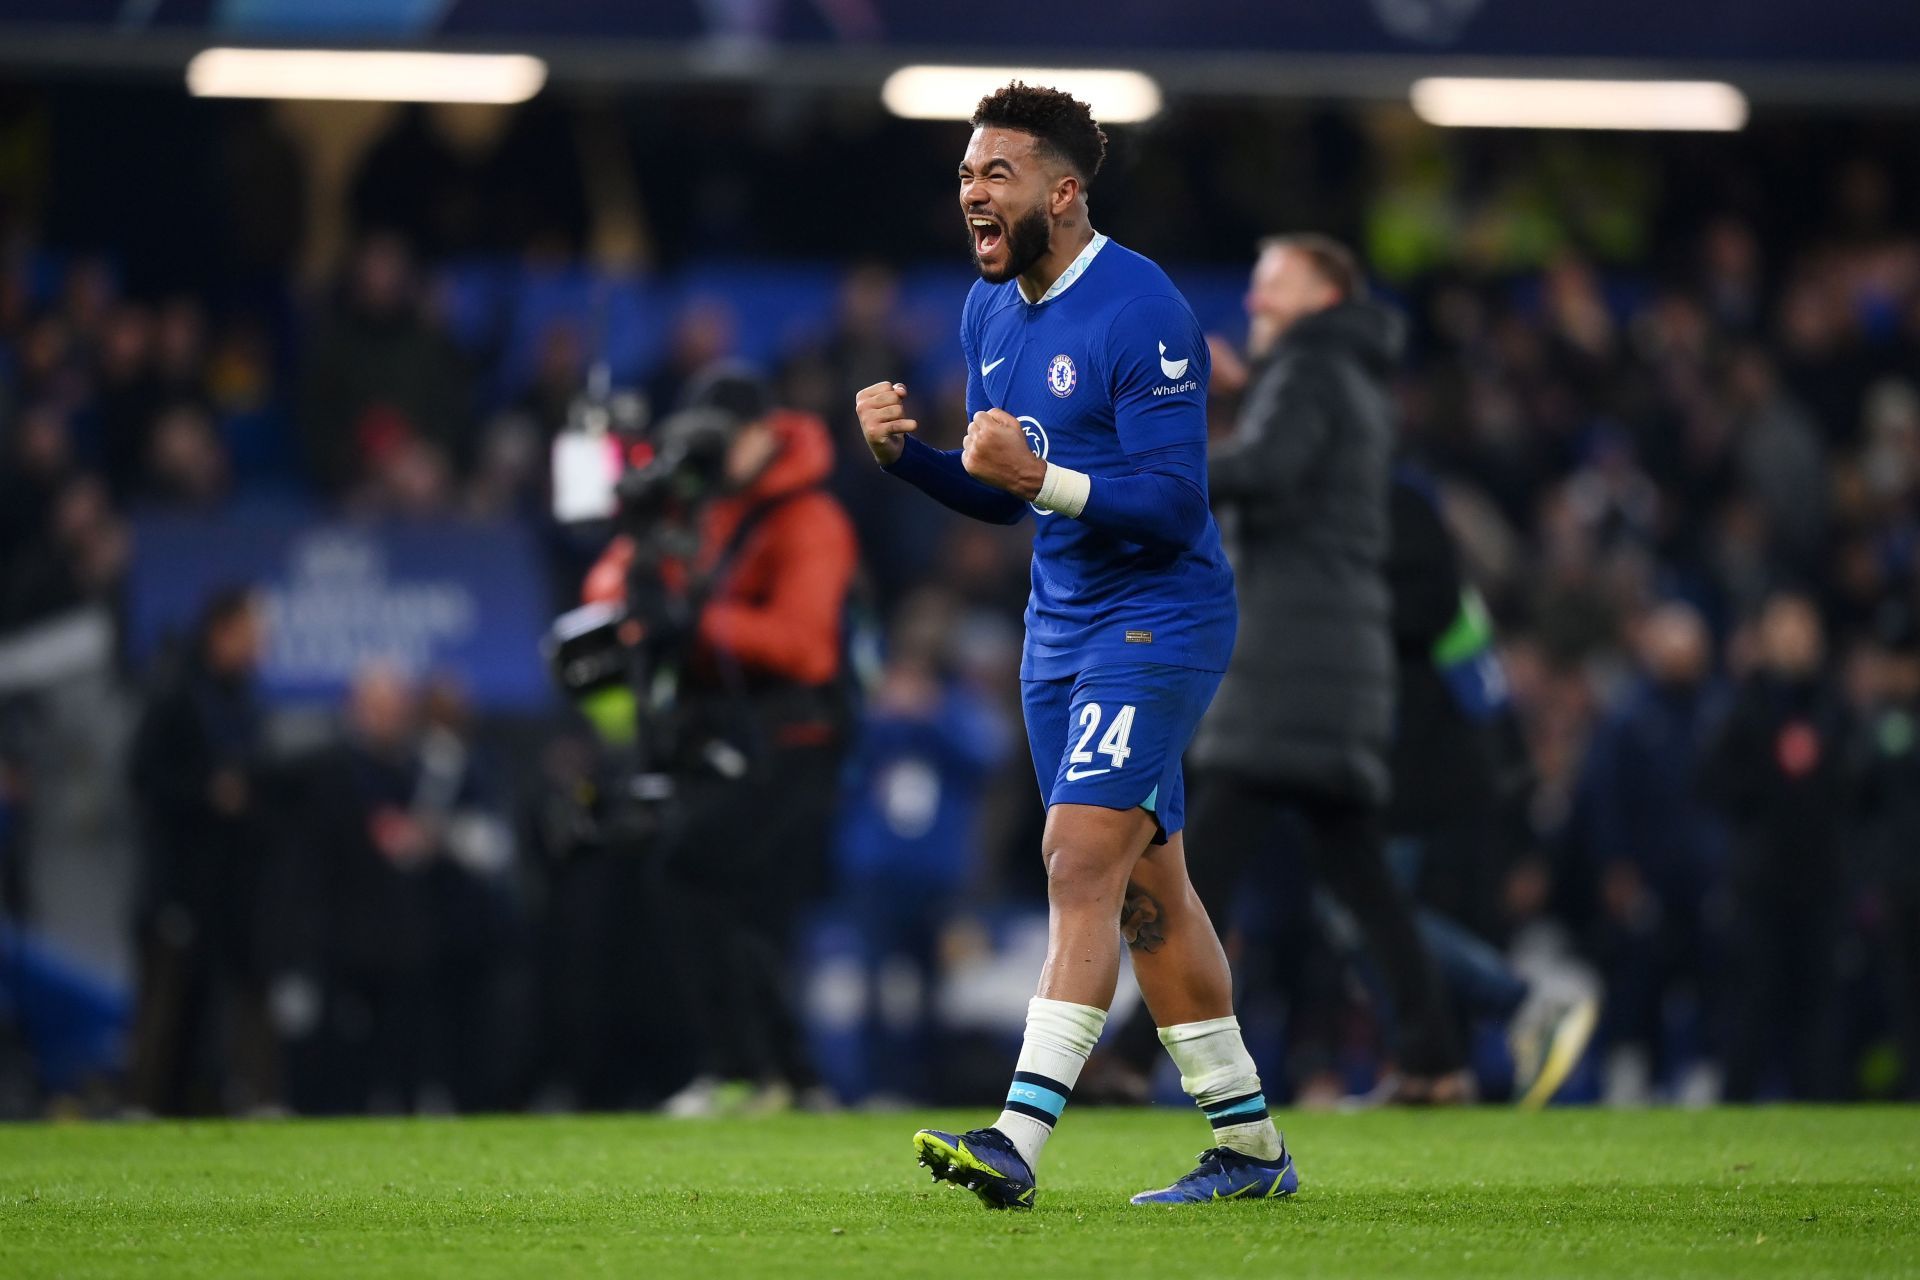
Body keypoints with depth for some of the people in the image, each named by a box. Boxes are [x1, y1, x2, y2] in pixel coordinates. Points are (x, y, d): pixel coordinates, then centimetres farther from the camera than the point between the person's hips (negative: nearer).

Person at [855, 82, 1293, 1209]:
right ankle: (1252, 1147, 19)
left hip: (1159, 618, -9)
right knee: (1146, 888, 11)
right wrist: (901, 449, -2)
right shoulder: (990, 312, 8)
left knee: (1082, 860, -18)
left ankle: (1019, 1141, -25)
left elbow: (1174, 506, -21)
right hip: (1061, 627, 9)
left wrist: (1042, 477, -33)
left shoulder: (1141, 313, -18)